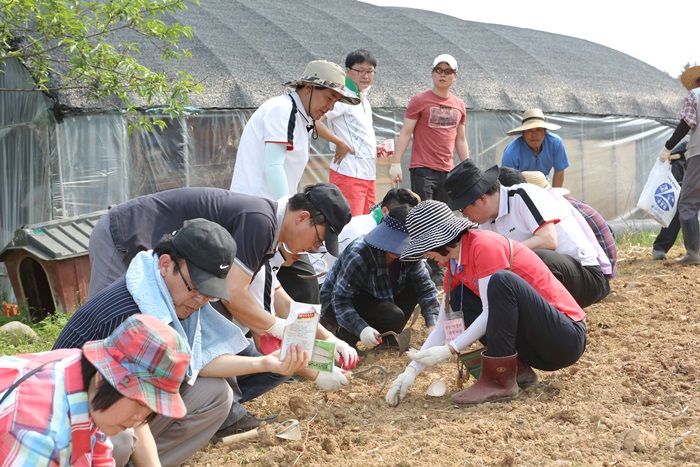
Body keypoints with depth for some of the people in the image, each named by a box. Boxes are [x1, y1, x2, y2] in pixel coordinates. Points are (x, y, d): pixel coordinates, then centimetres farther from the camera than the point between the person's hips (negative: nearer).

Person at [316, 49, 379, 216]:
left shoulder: (364, 101, 16)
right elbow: (315, 121, -25)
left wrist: (375, 149, 13)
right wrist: (340, 144, -18)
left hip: (369, 175, 9)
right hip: (348, 174, -9)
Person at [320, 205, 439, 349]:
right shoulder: (359, 255, -32)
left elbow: (426, 288, -11)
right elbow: (341, 299, -31)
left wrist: (432, 325, -25)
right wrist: (362, 329, -44)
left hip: (373, 299, 7)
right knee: (394, 316, -31)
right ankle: (344, 332, -7)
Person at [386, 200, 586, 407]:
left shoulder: (484, 244, -16)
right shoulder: (455, 267, 9)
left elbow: (492, 312, -21)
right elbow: (443, 326, 9)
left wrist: (450, 349, -18)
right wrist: (412, 370, 0)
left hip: (567, 338, -8)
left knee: (502, 280, -30)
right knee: (459, 298, 4)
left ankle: (499, 381, -21)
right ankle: (518, 369, 1)